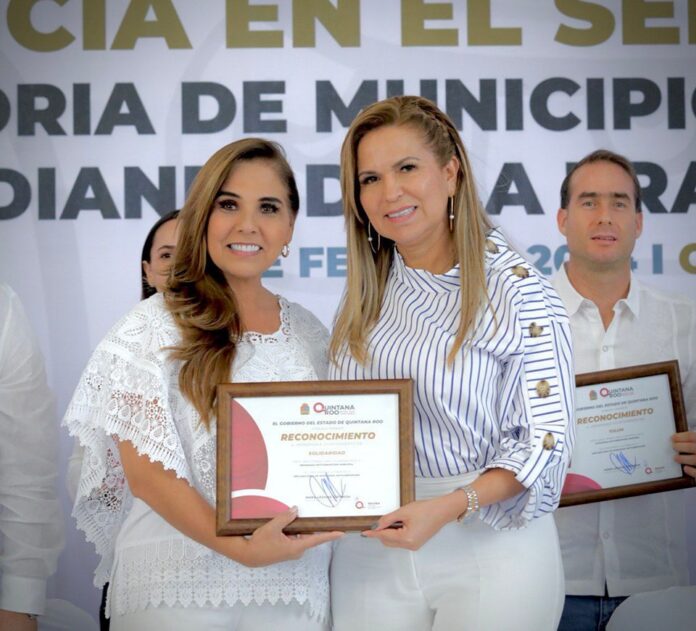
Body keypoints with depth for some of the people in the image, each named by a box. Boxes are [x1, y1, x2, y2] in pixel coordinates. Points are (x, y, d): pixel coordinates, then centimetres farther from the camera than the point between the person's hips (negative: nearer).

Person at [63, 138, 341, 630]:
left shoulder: (309, 332, 7)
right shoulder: (153, 326, -6)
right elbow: (145, 474, -11)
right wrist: (241, 549, -21)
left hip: (294, 580, 4)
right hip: (178, 588, -3)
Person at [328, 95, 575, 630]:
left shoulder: (517, 290, -10)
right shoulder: (366, 293, 7)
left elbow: (545, 438, -12)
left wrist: (447, 507, -24)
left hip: (490, 545, -4)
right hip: (372, 547, 5)